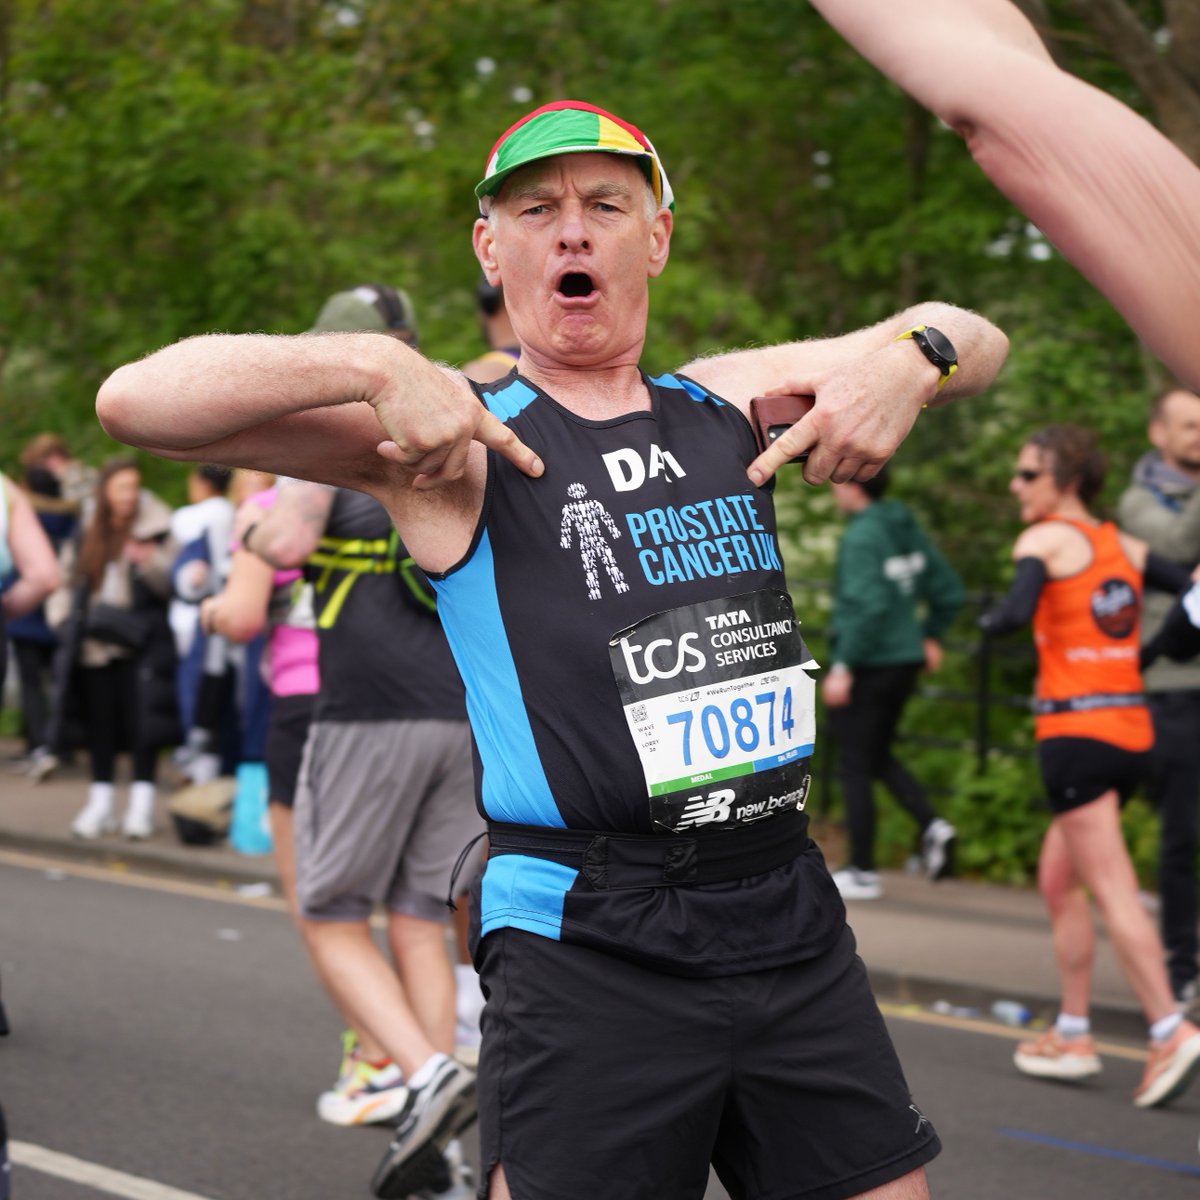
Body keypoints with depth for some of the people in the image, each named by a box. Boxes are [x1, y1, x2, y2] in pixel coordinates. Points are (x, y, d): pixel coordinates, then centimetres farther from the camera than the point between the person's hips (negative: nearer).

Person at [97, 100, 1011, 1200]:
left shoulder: (728, 401, 12)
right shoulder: (458, 432, -1)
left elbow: (970, 341, 23)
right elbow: (137, 401, -8)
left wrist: (911, 358, 1)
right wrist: (379, 367, -17)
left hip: (793, 918, 5)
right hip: (587, 941, -5)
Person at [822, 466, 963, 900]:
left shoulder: (861, 537, -17)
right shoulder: (908, 531, 8)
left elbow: (869, 604, -26)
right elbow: (948, 591, 12)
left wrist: (843, 667, -23)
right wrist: (930, 636, 23)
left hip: (867, 667, -8)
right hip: (905, 660, 8)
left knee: (854, 766, 2)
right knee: (878, 756, 22)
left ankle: (862, 873, 7)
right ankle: (931, 824, 3)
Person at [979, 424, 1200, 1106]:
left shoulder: (1046, 540, -6)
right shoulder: (1122, 545, 14)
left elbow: (1016, 613, -21)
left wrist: (989, 620, -1)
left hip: (1078, 730, -8)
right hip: (1133, 726, 8)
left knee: (1112, 889, -9)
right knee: (1058, 880, 17)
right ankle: (1073, 1036, 20)